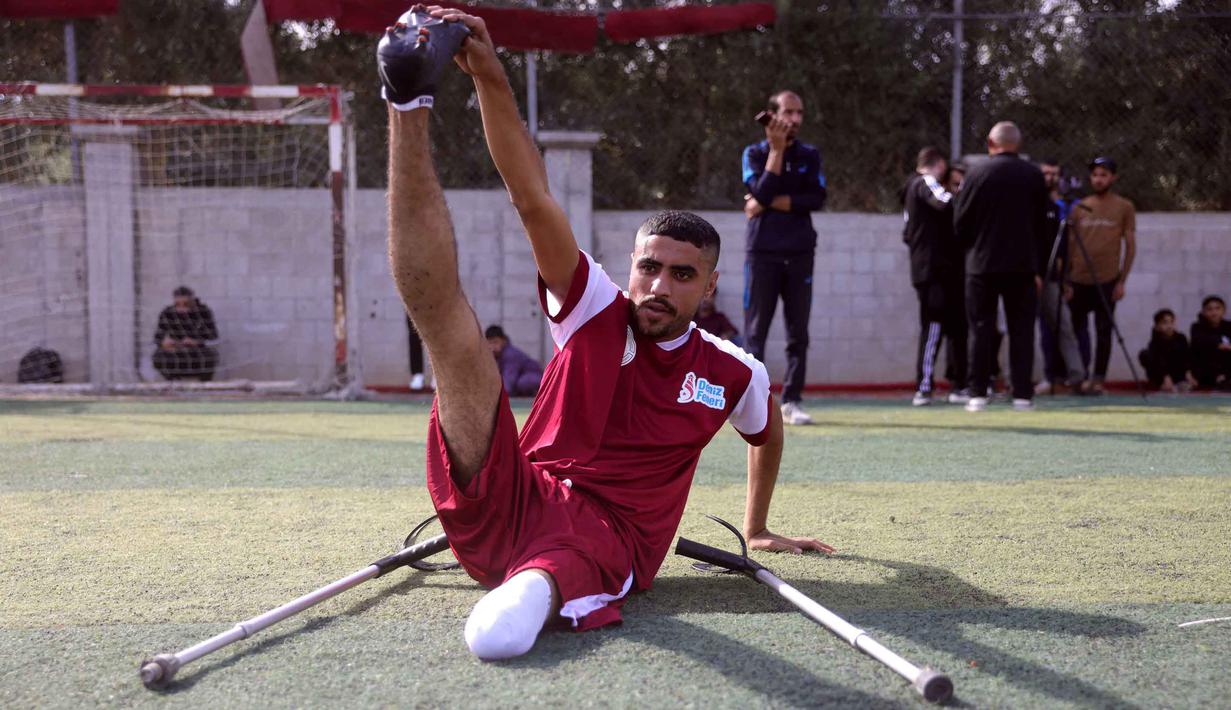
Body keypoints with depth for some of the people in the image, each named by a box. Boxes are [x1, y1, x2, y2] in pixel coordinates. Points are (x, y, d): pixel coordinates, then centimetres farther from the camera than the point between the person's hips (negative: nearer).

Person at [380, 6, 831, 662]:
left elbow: (766, 435, 35)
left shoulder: (735, 375, 11)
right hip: (507, 506, -1)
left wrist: (756, 528, 47)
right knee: (443, 314, -19)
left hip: (604, 539, 1)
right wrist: (490, 78, -19)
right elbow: (532, 200, -7)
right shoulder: (595, 314, 6)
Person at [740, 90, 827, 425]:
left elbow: (817, 198, -6)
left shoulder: (810, 155, 9)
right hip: (762, 252, -3)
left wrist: (772, 203, -12)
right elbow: (762, 192, -15)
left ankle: (792, 401, 7)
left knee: (798, 333, 2)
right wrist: (777, 149, -14)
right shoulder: (755, 153, 3)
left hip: (800, 254, 3)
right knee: (756, 330, -2)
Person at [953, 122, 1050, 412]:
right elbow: (1041, 222, 7)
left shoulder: (977, 173, -6)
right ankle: (1022, 394, 2)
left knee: (981, 328, 4)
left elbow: (960, 221, -3)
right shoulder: (1034, 176, 1)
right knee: (1022, 330, 6)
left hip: (982, 264, -1)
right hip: (1022, 264, 1)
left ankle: (978, 394, 2)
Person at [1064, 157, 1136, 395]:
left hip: (1107, 281, -2)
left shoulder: (1124, 208, 2)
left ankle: (1098, 379, 8)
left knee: (1103, 331, 1)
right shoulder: (1079, 207, 8)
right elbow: (1071, 245, 9)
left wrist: (1122, 281, -5)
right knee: (1077, 329, 3)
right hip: (1079, 280, 2)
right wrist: (1067, 281, 3)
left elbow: (1130, 246, 2)